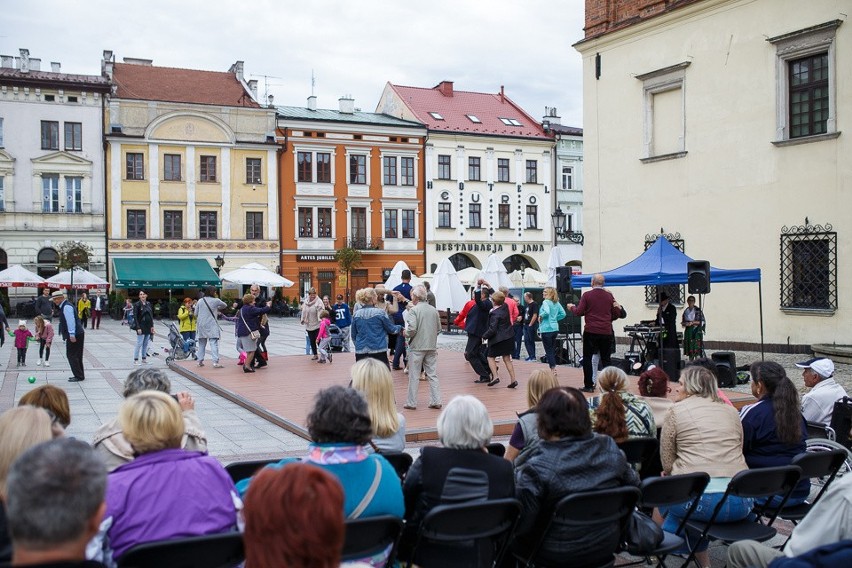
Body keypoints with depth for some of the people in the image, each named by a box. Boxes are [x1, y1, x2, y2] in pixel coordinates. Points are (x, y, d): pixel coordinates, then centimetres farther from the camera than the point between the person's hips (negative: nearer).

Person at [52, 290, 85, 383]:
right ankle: (79, 375, 21)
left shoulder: (66, 307, -15)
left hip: (74, 335, -10)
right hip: (78, 334, 10)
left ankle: (79, 376, -3)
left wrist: (72, 335, -28)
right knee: (76, 356, 15)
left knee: (71, 355, -6)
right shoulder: (64, 306, 18)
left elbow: (70, 321, -23)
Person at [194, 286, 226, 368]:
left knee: (201, 344, 15)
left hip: (201, 325, 4)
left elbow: (196, 314, 8)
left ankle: (200, 361, 20)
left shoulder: (200, 301, 5)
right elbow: (225, 305, 13)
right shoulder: (216, 301, -4)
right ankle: (215, 362, -15)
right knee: (214, 343, -7)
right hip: (211, 325, -4)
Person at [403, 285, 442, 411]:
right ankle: (436, 401, 9)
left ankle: (411, 403, 9)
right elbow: (439, 329, 9)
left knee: (414, 376, 4)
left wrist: (405, 333, 0)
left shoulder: (414, 310, -11)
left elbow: (412, 329, -20)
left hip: (417, 347, -5)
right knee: (433, 375, 10)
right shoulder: (434, 310, 6)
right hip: (432, 347, 5)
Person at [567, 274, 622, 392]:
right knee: (605, 359, 11)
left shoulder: (587, 295, -5)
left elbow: (579, 312, -5)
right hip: (606, 332, 3)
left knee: (587, 358, 6)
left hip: (591, 331, -3)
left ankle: (588, 385, 4)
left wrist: (572, 307, 14)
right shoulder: (609, 296, 4)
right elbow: (617, 314, 7)